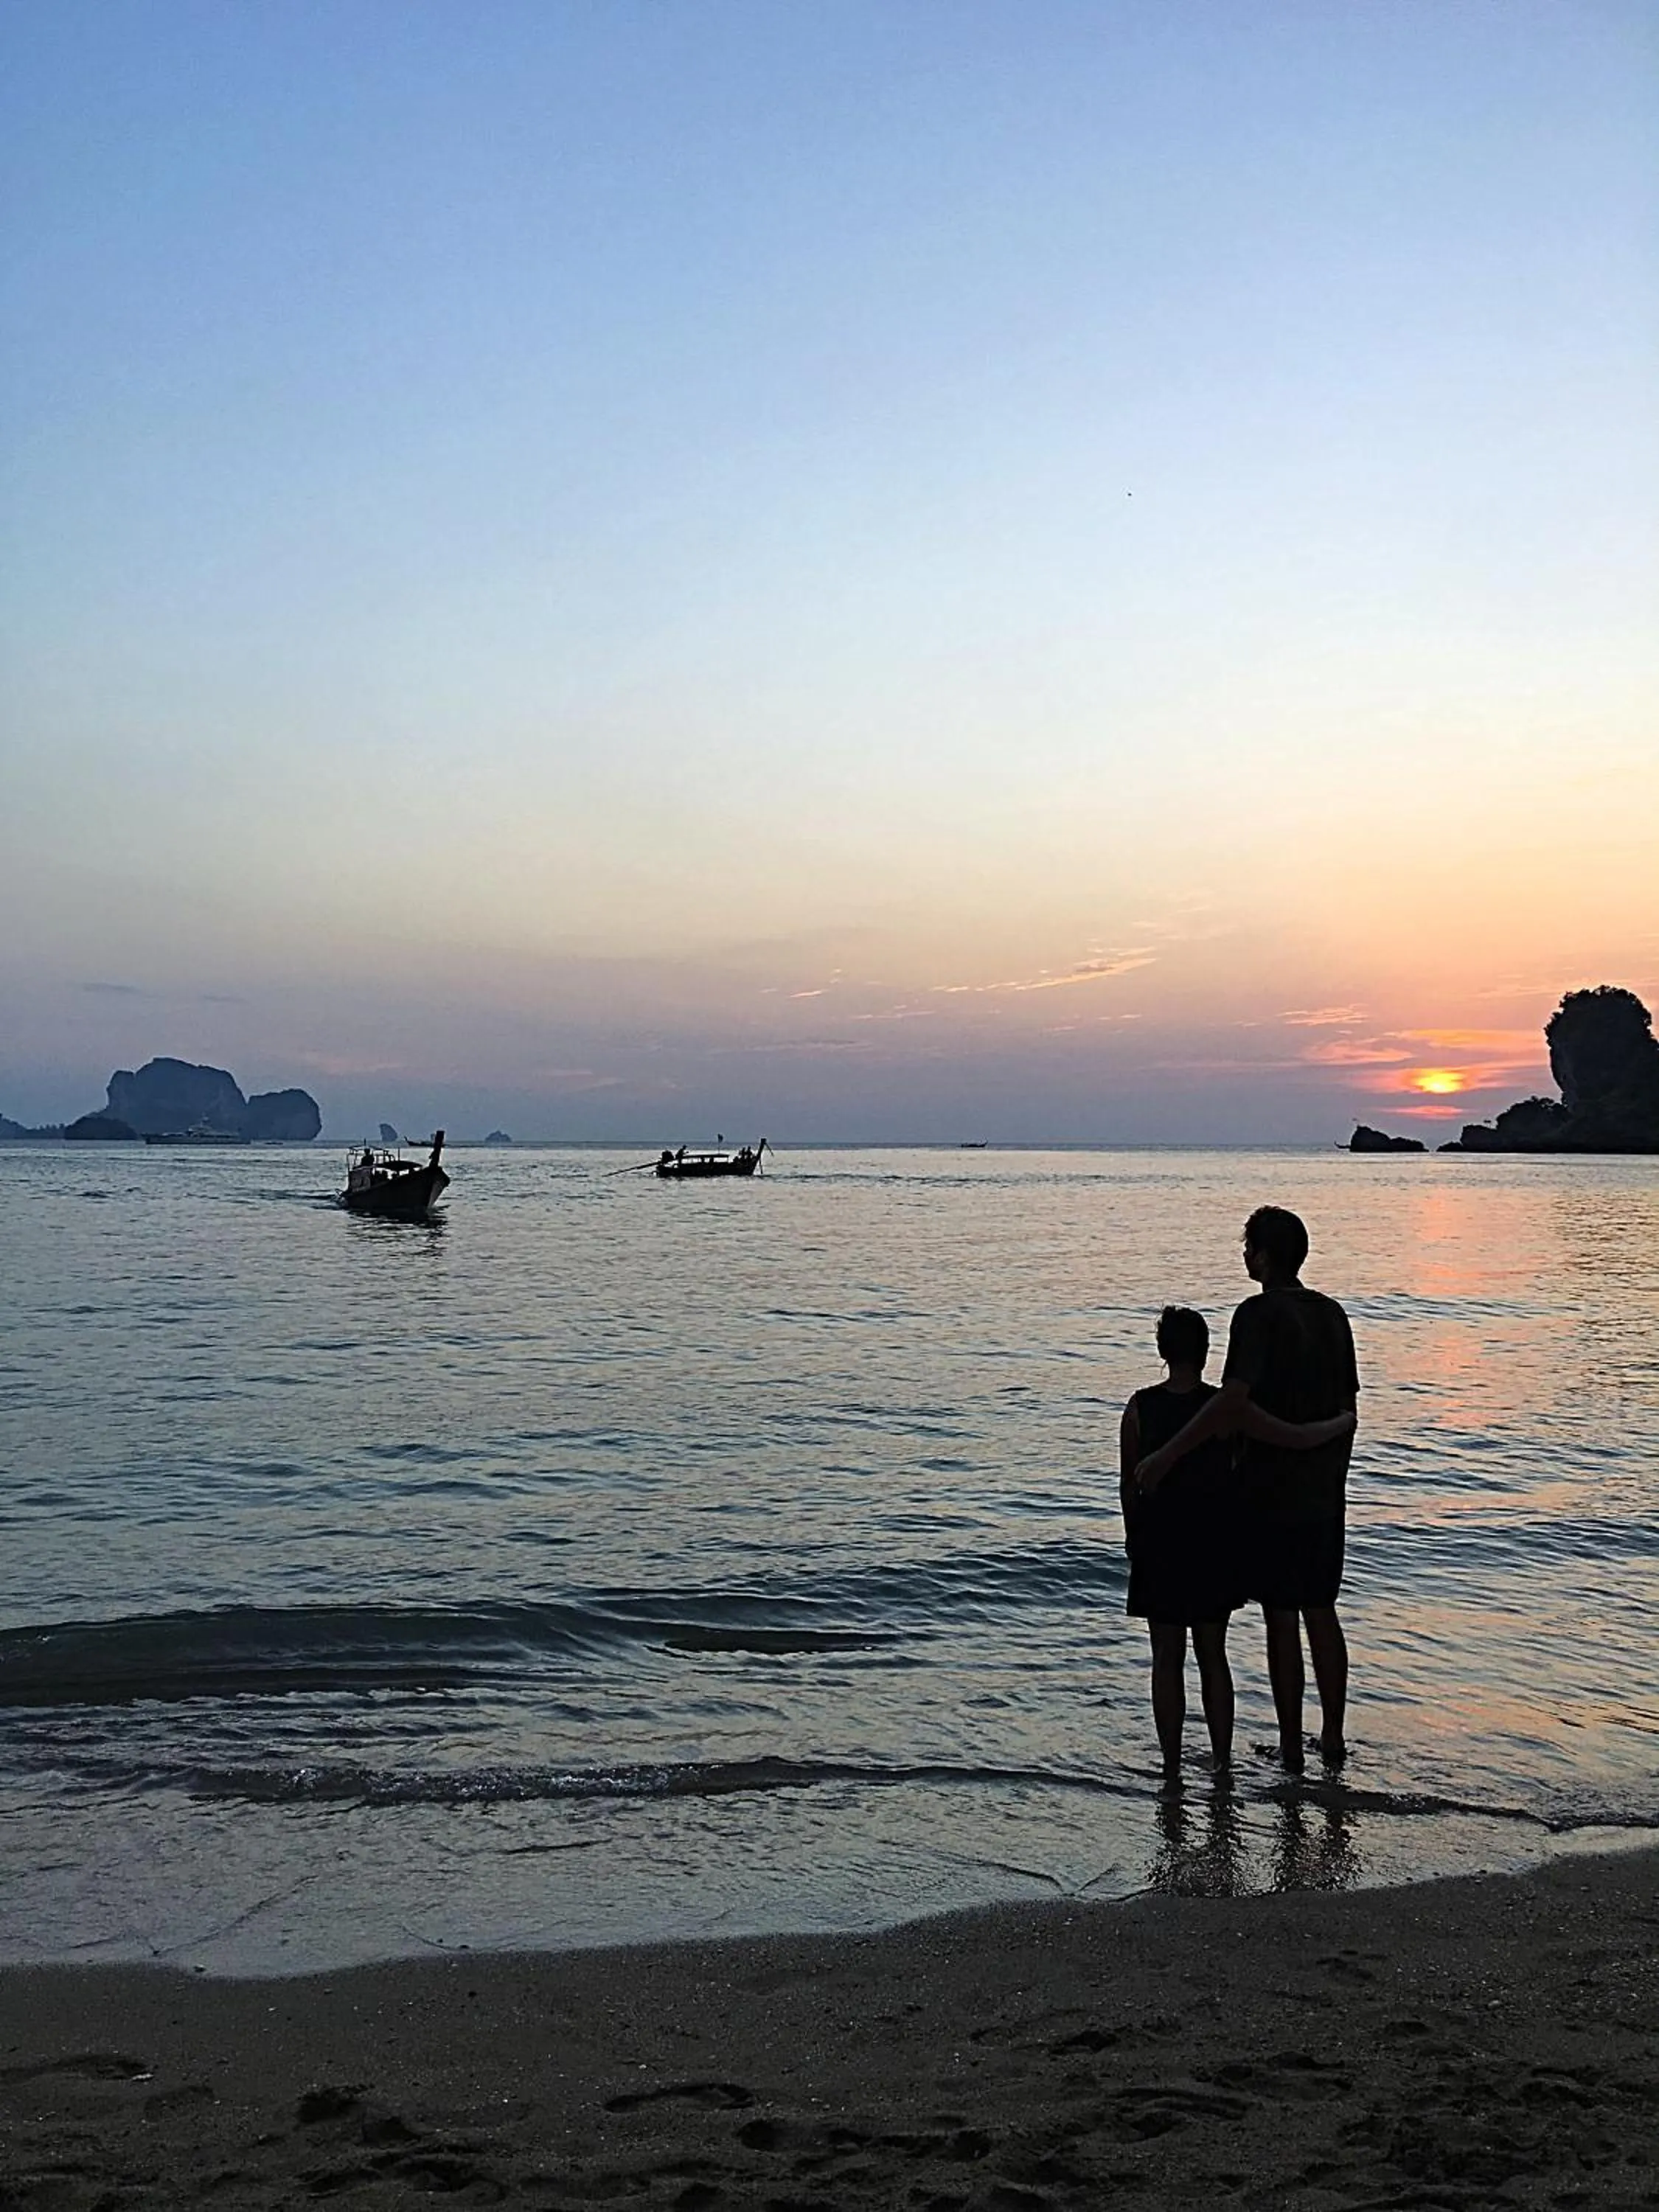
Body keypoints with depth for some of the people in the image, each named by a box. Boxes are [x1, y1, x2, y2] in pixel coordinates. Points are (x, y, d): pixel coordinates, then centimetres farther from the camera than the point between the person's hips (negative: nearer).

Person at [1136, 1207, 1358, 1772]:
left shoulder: (1259, 1314, -16)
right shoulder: (1332, 1314, 7)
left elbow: (1234, 1400, -29)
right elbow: (1347, 1408, 12)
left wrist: (1167, 1455, -28)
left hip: (1272, 1493, -7)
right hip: (1324, 1493, 7)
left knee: (1281, 1620, 2)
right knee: (1322, 1613, 15)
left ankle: (1291, 1747, 9)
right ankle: (1333, 1737, 22)